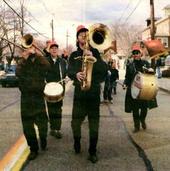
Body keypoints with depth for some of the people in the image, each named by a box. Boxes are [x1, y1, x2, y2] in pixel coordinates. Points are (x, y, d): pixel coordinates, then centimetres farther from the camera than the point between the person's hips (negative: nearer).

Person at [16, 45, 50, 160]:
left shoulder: (40, 61, 4)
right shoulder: (22, 62, 6)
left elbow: (47, 66, -20)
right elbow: (18, 73, -14)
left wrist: (37, 54, -16)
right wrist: (24, 58, -18)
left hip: (39, 96, -1)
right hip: (26, 97, 1)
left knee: (42, 122, 4)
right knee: (27, 125, 4)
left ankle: (43, 141, 33)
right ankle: (33, 149, 18)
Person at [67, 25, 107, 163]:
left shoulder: (95, 52, 8)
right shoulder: (74, 55, 10)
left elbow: (104, 69, -6)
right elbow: (69, 71, -4)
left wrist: (92, 57, -19)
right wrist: (76, 74, -26)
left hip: (94, 93, 0)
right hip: (79, 93, 1)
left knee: (94, 124, 2)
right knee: (75, 122, 0)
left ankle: (92, 151, 16)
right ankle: (77, 141, 30)